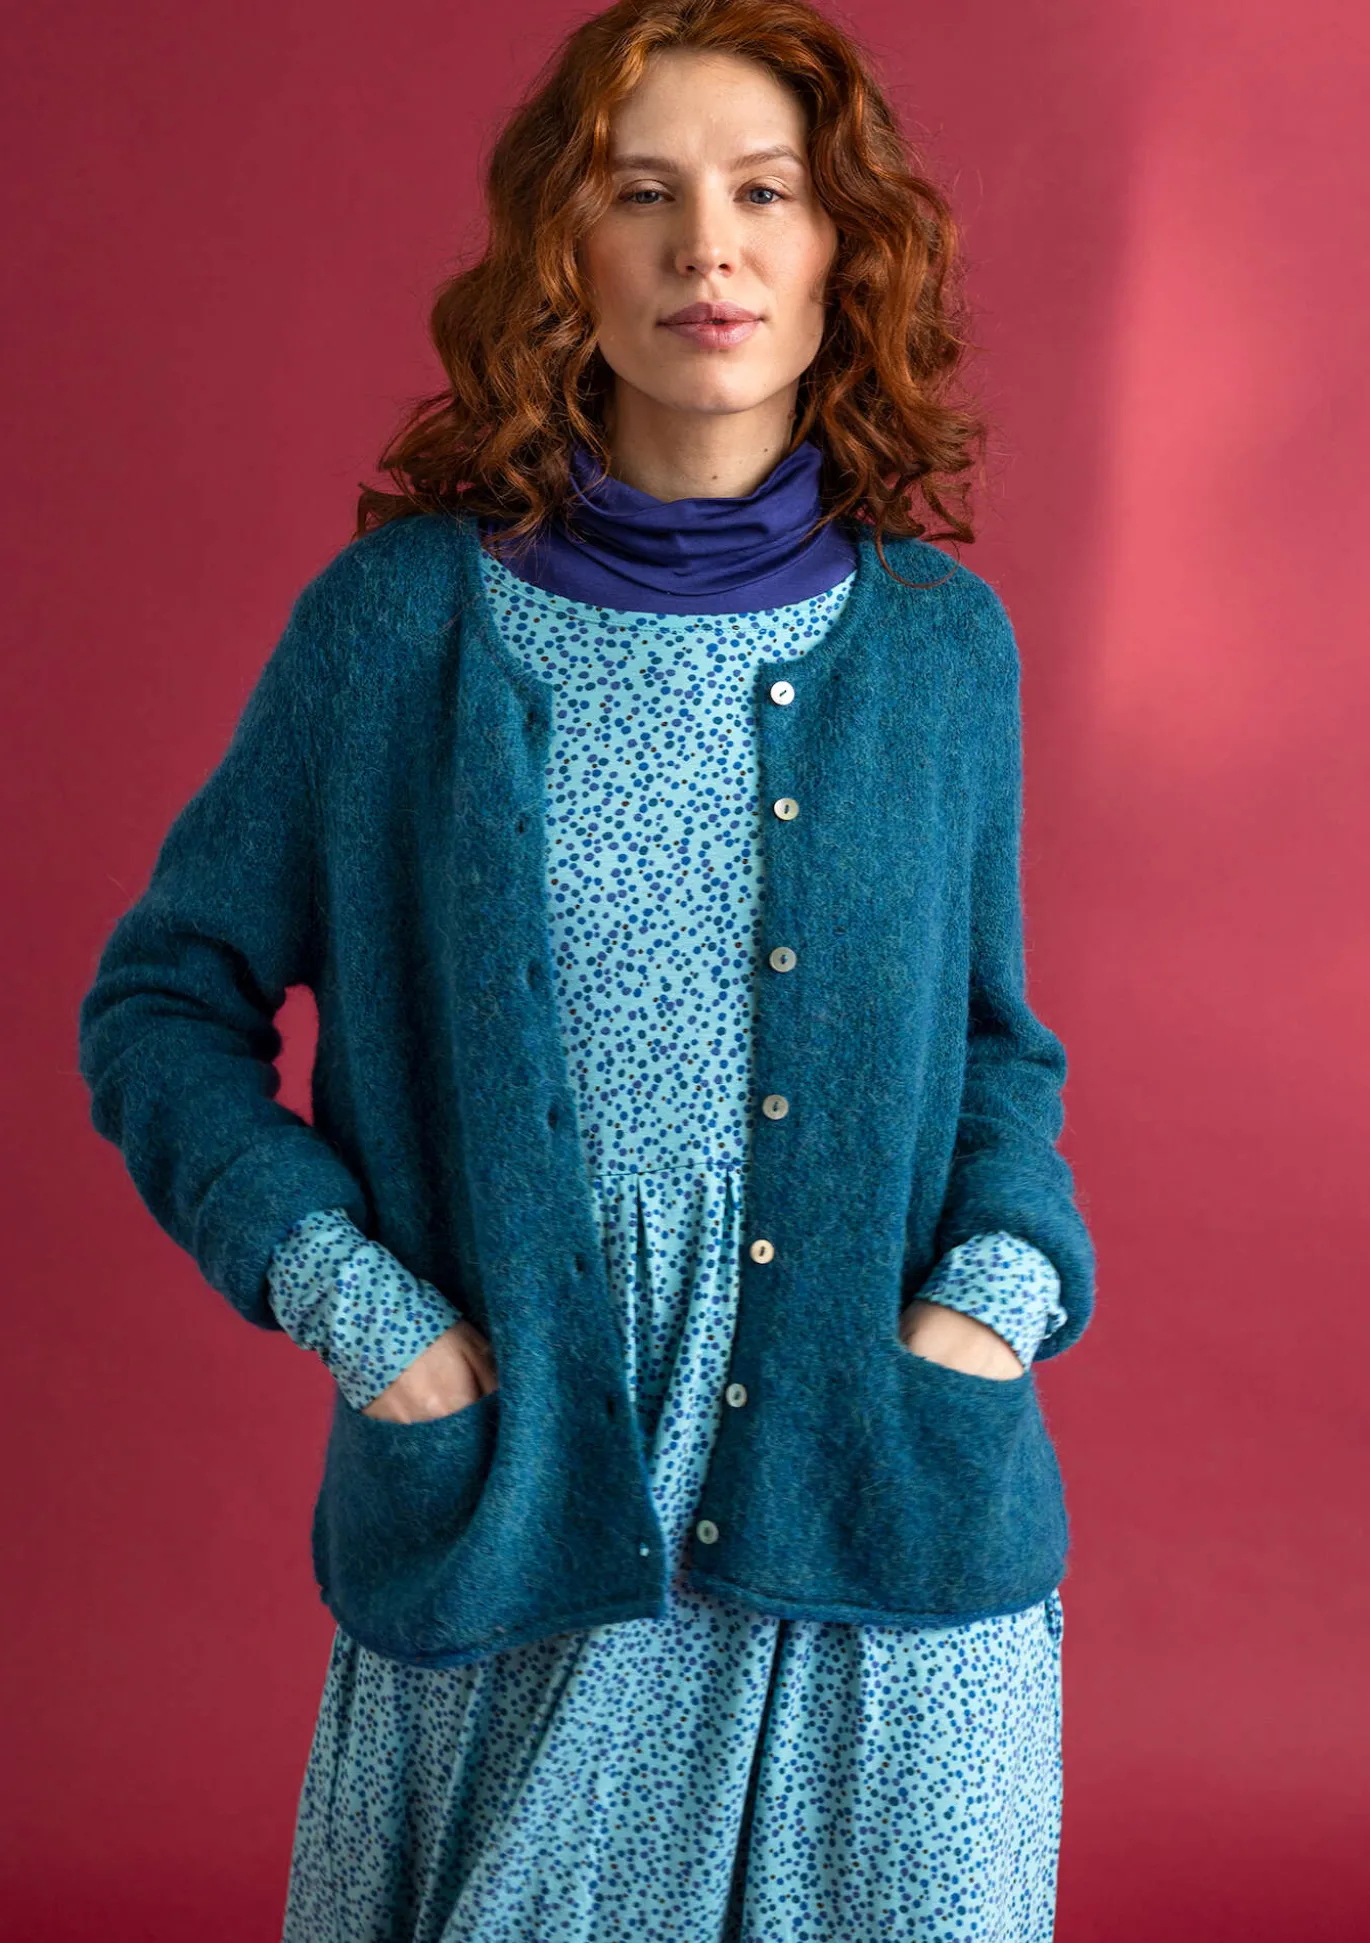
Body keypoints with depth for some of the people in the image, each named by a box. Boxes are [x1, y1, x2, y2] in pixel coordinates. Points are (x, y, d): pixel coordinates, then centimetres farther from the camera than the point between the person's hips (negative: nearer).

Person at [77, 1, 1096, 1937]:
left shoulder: (937, 638, 2)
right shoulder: (399, 621, -4)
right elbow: (163, 1000, 2)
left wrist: (1000, 1289, -5)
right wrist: (351, 1302, -9)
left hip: (882, 1514, 2)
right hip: (510, 1525, -1)